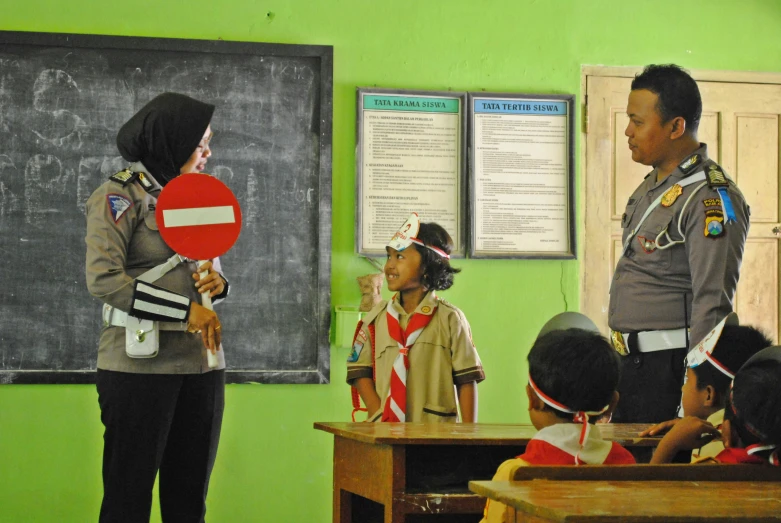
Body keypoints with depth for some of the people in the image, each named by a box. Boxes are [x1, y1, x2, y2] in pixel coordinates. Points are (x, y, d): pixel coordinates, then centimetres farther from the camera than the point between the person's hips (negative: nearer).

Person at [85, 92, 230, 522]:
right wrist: (187, 310, -18)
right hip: (141, 362, -6)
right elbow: (103, 279, -17)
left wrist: (218, 284, -2)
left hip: (200, 361, 7)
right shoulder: (120, 195, -6)